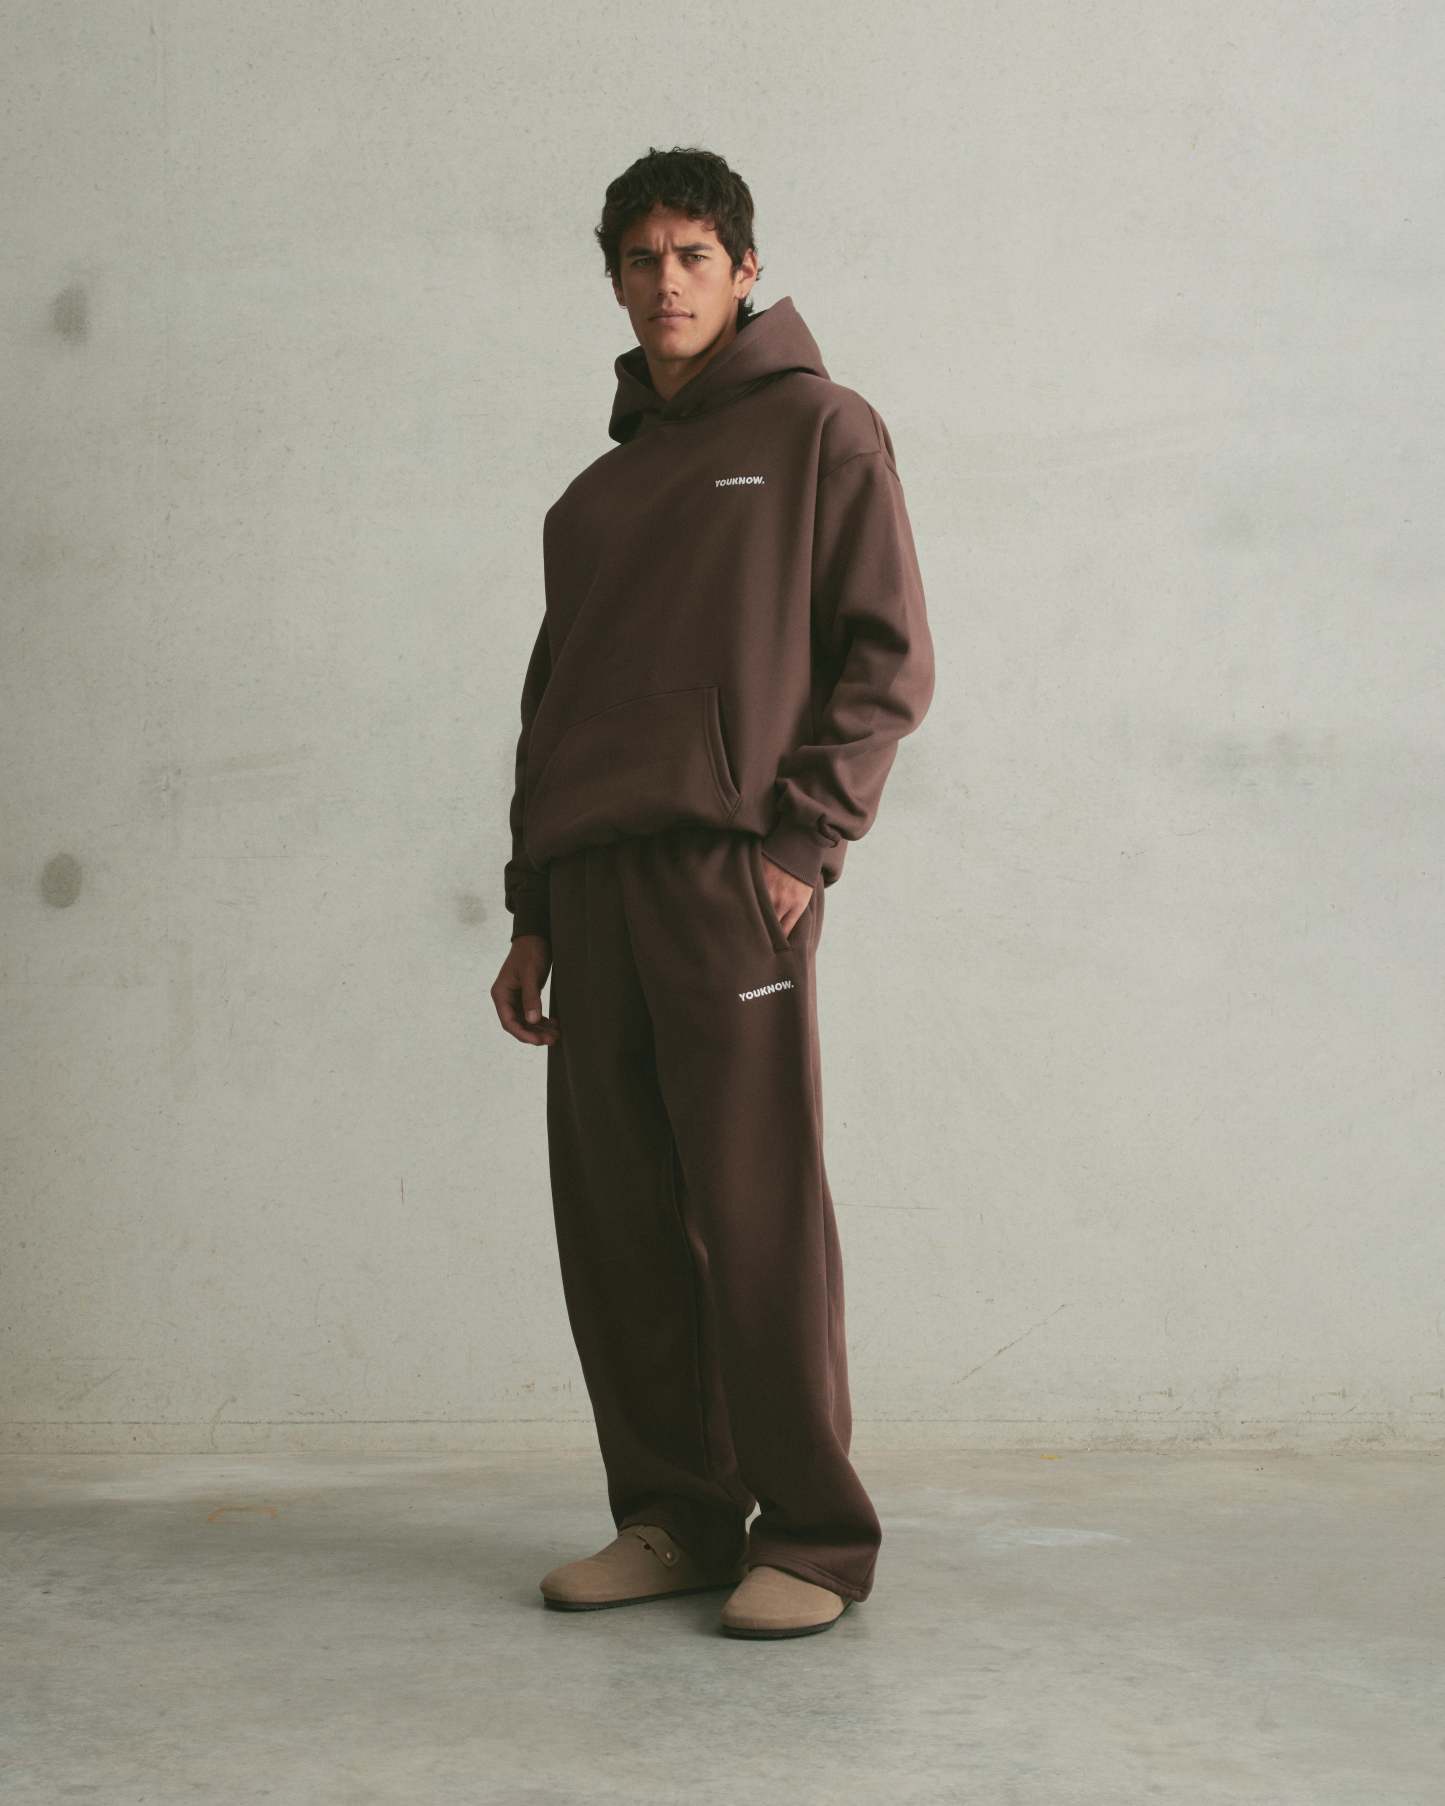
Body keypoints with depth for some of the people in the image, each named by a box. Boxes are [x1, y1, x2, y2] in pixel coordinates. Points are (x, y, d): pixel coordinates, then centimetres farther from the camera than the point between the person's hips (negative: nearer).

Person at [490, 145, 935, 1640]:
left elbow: (888, 660, -2)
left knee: (757, 1217, -7)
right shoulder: (594, 494, 22)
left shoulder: (819, 430, 5)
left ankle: (814, 1537, 1)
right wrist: (532, 916, 16)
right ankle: (674, 1518, 15)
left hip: (733, 872, -6)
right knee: (616, 1224, 5)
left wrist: (805, 843, -12)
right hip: (592, 886, 6)